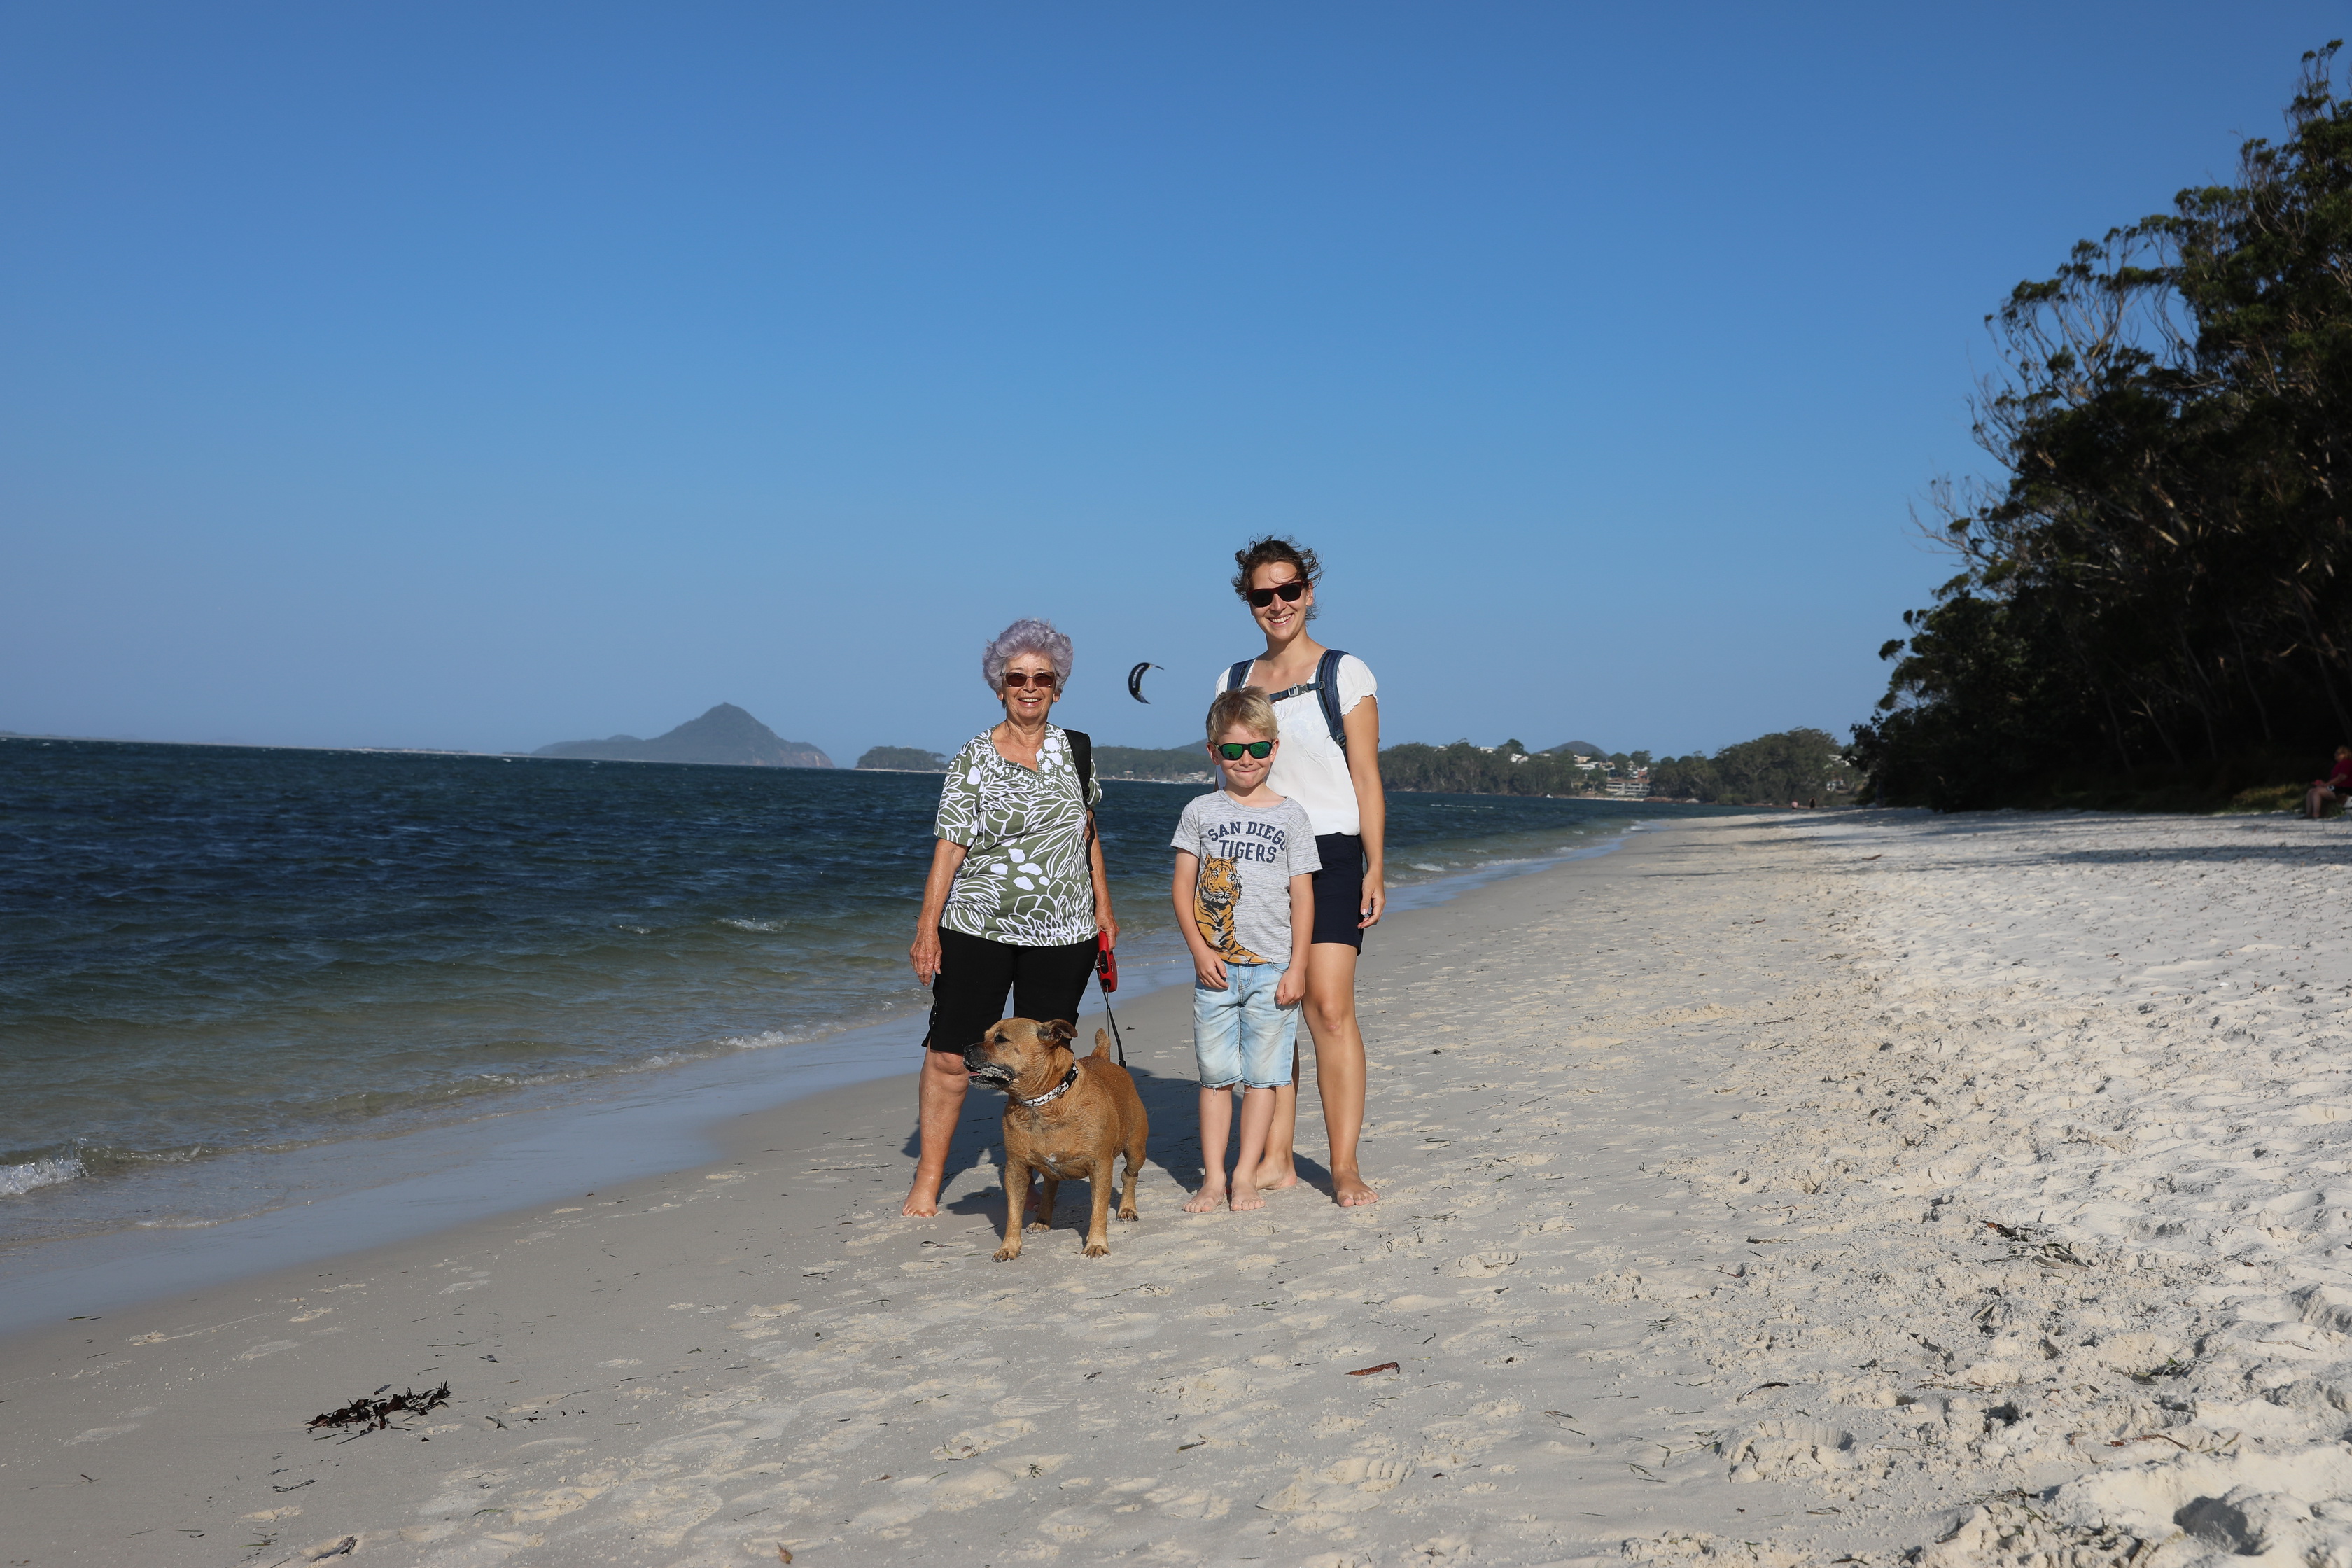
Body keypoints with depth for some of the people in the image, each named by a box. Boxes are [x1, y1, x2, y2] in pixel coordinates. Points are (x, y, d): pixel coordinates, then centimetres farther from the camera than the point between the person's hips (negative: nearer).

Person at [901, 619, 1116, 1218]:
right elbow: (949, 847, -5)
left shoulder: (1074, 749, 7)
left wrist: (1102, 905, 14)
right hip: (978, 928, -2)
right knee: (950, 1054, -2)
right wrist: (928, 927, -9)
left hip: (1062, 934, 2)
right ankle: (928, 1178, 11)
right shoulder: (974, 758, -3)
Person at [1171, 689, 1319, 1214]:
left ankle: (1246, 1175, 10)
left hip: (1273, 967, -1)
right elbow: (1183, 887, 3)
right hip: (1215, 966, 1)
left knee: (1263, 1072, 3)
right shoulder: (1200, 812, 5)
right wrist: (1200, 951, -7)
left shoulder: (1290, 817, 3)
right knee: (1216, 1073, 5)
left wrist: (1297, 966, -4)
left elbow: (1302, 895, 2)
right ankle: (1213, 1177, 11)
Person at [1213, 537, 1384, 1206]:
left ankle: (1345, 1166, -4)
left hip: (1328, 855, -4)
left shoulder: (1345, 673, 1)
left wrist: (1376, 868, -7)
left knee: (1330, 1009, -10)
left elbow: (1367, 779, -1)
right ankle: (1275, 1159, 11)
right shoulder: (1233, 682, 13)